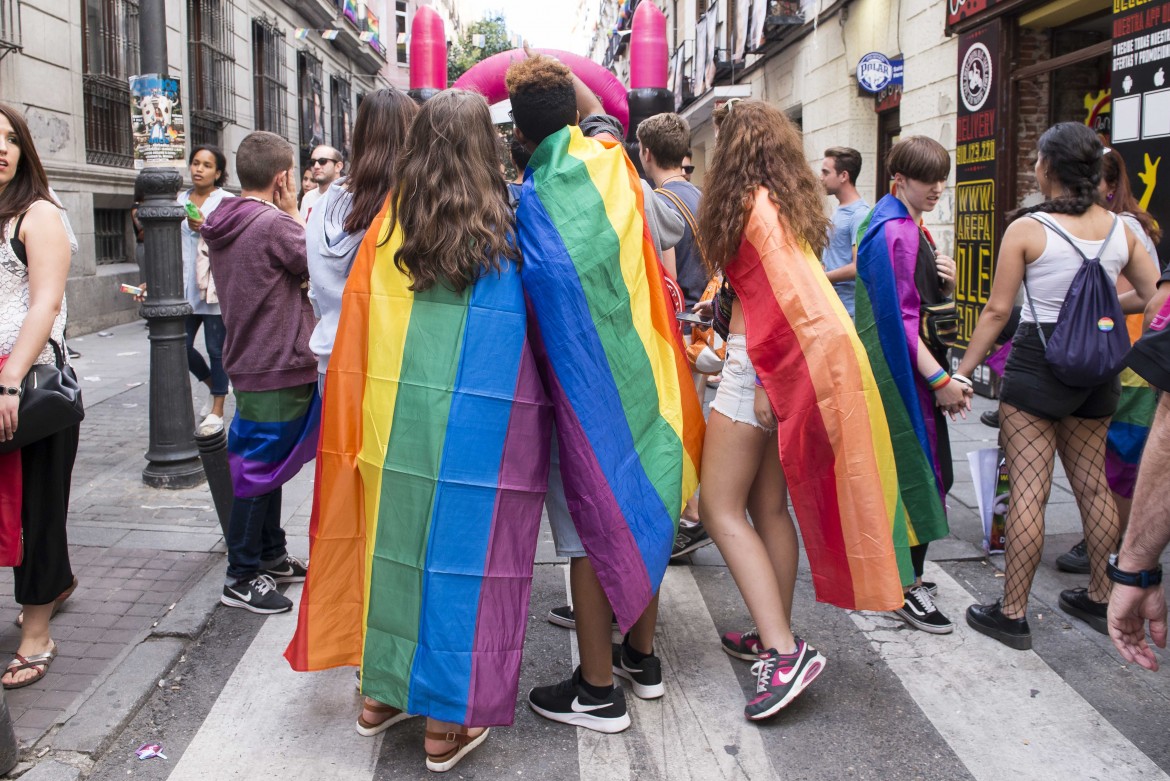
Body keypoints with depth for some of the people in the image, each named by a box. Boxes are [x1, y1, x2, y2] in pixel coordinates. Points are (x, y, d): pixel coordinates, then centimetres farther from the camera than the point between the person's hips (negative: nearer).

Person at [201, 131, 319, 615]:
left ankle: (271, 557, 32)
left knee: (270, 465, 19)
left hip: (250, 361, 9)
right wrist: (295, 213, -3)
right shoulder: (275, 224, -18)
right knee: (260, 470, -1)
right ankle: (242, 578, 9)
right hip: (277, 368, -9)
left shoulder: (221, 227, 9)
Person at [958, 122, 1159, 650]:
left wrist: (962, 372, -1)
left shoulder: (1026, 229, -10)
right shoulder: (1120, 228, 4)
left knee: (1029, 488, -3)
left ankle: (1012, 613, 4)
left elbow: (997, 312, -9)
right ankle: (1100, 598, 30)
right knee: (1092, 483, 16)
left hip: (1037, 363, -5)